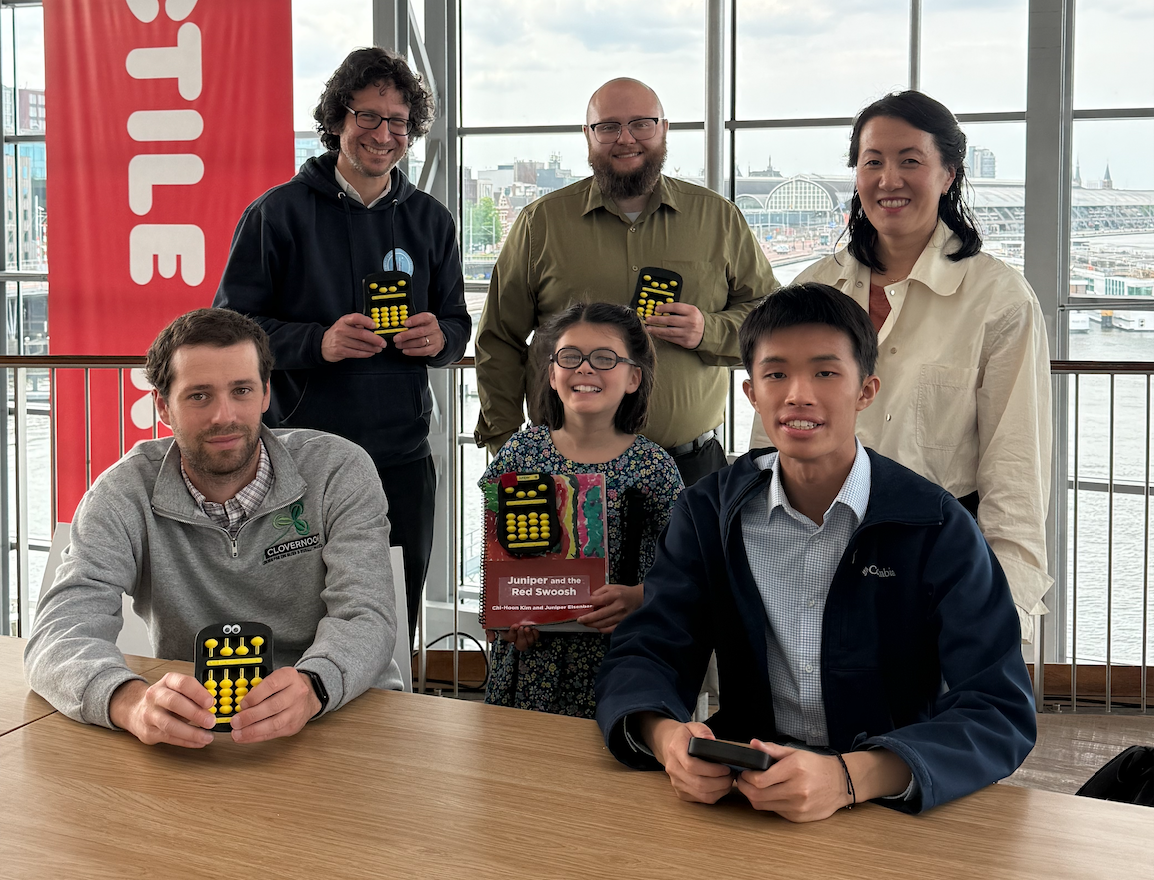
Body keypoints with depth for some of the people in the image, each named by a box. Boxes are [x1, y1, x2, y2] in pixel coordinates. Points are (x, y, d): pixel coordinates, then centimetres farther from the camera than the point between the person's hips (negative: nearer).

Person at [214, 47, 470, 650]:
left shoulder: (429, 220, 12)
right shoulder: (279, 213, -1)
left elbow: (457, 325, 16)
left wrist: (439, 337, -9)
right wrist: (318, 341, -20)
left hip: (402, 460, 4)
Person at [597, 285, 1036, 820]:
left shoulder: (935, 527, -6)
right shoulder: (712, 512, 4)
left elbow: (1000, 712, -14)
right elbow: (640, 658, 2)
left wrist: (849, 777, -32)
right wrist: (664, 734, -24)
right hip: (744, 796, 2)